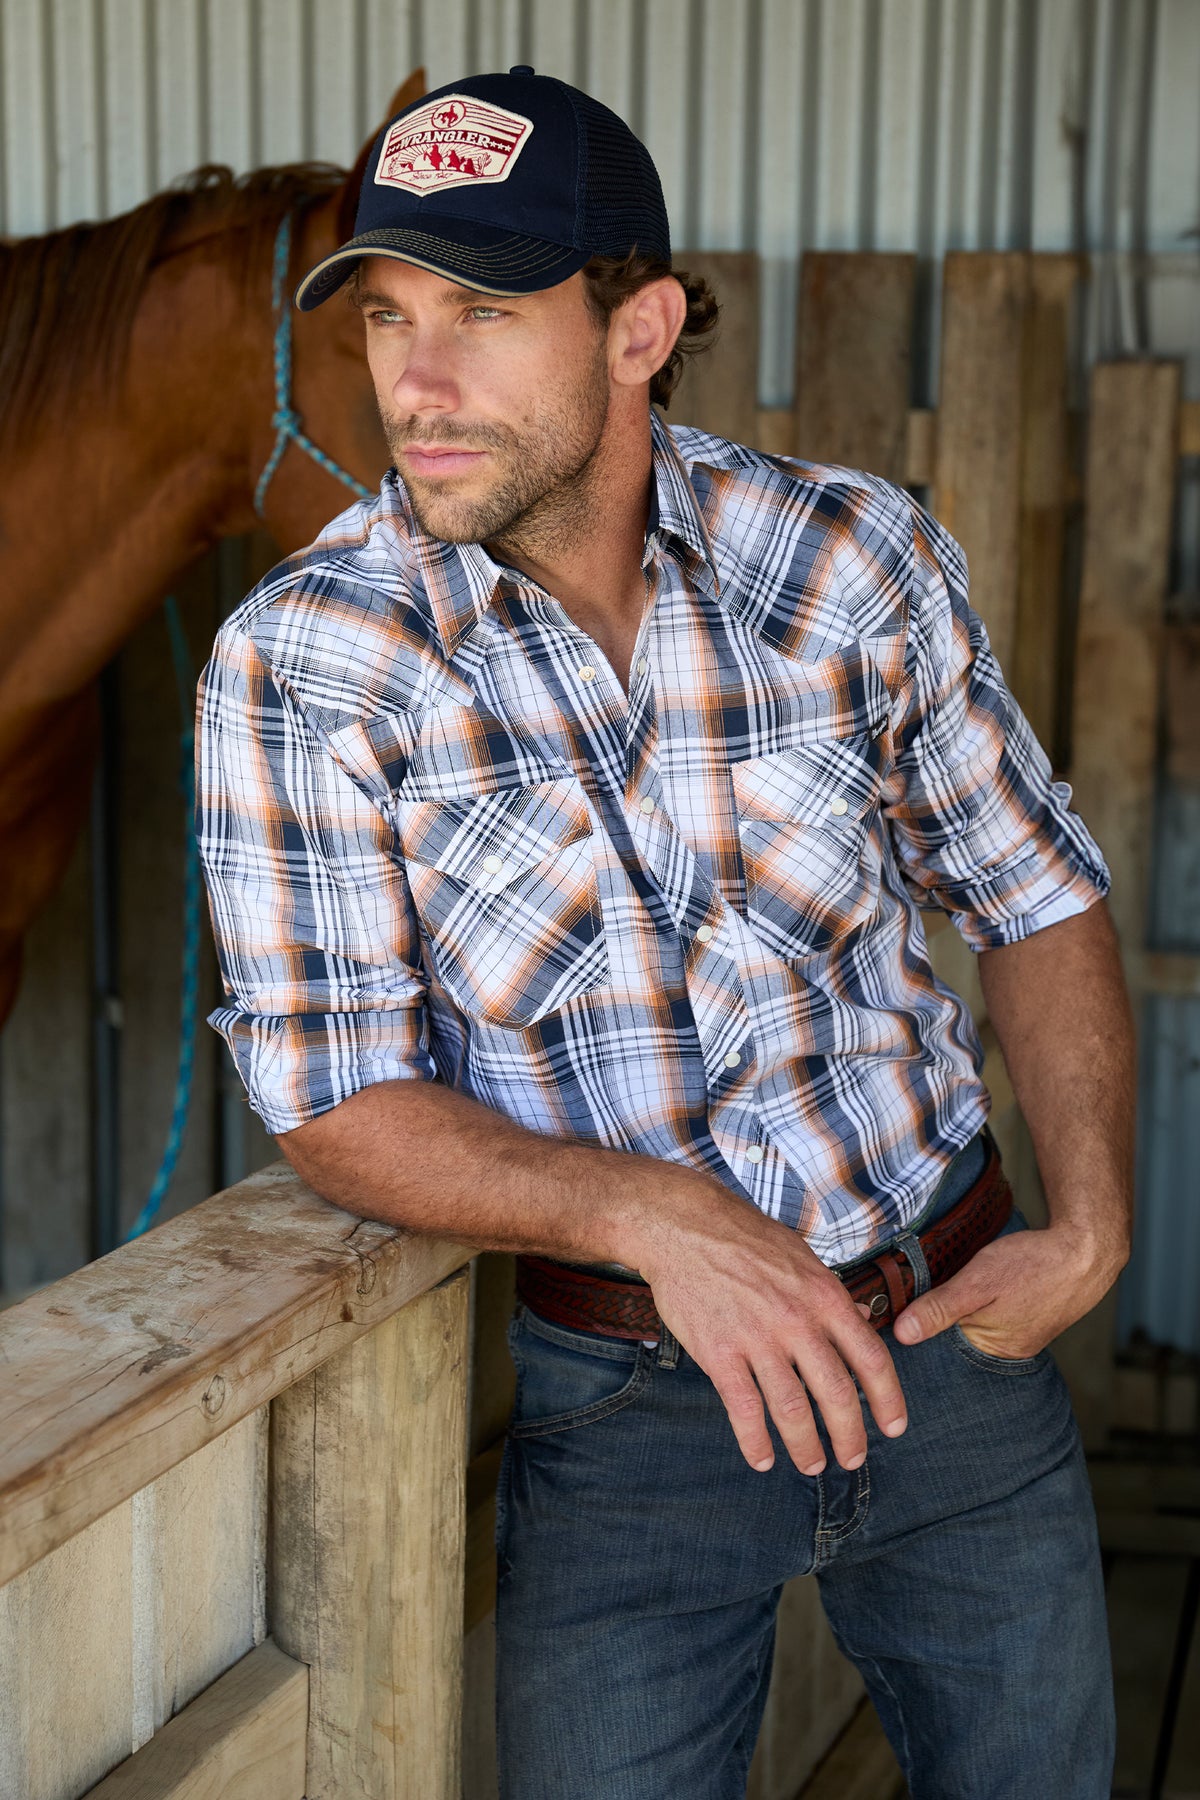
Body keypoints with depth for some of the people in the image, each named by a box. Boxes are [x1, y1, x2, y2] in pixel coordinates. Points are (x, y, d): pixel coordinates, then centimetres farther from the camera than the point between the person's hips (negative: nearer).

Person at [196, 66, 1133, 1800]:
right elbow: (335, 1100, -13)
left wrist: (1089, 1226, -6)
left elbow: (1037, 891, 5)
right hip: (626, 1392, -2)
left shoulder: (857, 554, -7)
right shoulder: (302, 661, -14)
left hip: (952, 1332, 3)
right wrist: (653, 1217, -28)